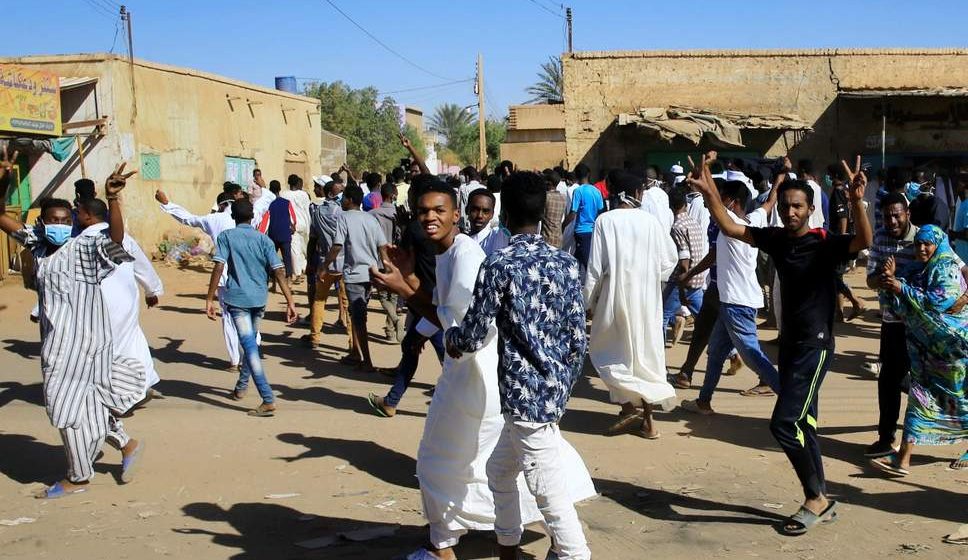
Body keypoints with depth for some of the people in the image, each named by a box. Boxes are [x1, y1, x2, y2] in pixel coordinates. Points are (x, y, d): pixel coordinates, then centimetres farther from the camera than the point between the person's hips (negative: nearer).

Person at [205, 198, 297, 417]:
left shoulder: (226, 237, -1)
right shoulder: (263, 239, 5)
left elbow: (219, 267, -12)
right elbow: (278, 271, -4)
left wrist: (210, 299, -9)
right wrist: (290, 302, -5)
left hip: (237, 298, -4)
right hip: (259, 298, 4)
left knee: (250, 346, -9)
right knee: (251, 343, 24)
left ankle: (268, 400, -18)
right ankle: (241, 387, 41)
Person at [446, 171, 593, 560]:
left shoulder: (498, 266, -14)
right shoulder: (566, 264, 3)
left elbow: (474, 338, -10)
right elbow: (578, 339, 5)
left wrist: (450, 337, 13)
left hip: (525, 396, -8)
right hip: (553, 391, 8)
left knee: (552, 497, -4)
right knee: (499, 471, 26)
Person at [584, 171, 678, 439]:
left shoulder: (605, 221, -8)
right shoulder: (651, 221, -1)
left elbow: (595, 267, -9)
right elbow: (669, 261, 4)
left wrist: (588, 299, 1)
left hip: (617, 296, -3)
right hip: (648, 299, 3)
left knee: (610, 353, 11)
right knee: (647, 355, 11)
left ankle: (630, 408, -2)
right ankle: (647, 420, 13)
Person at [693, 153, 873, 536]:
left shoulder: (824, 243, -15)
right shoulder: (775, 239, 2)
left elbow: (864, 242, -33)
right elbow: (730, 228, 6)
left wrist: (857, 201, -47)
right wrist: (710, 194, -7)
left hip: (815, 344, -7)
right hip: (790, 342, 8)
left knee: (784, 423, -11)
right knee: (801, 424, 14)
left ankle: (816, 499, 7)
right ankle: (820, 502, 26)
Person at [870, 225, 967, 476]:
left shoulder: (948, 268, -10)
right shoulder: (914, 271, 8)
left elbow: (939, 301, -23)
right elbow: (901, 309, 5)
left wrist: (902, 288, -19)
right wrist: (891, 280, -10)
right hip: (925, 344, 6)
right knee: (920, 396, 3)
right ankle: (903, 459, 5)